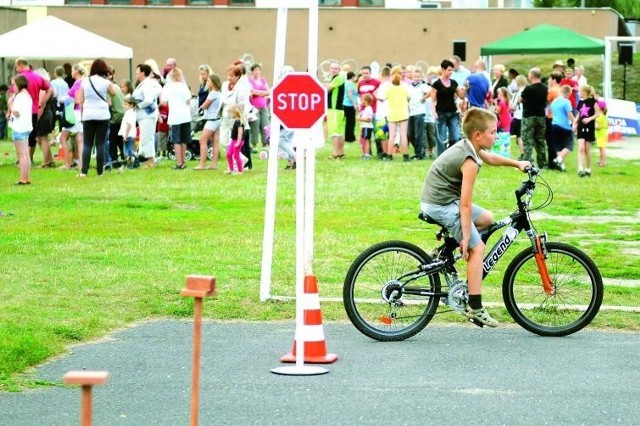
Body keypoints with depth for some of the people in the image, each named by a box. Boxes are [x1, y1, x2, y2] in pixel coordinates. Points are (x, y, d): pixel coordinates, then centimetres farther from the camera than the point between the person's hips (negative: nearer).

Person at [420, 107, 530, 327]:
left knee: (487, 219, 22)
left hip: (436, 200, 10)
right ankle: (475, 307, -12)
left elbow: (491, 158, 31)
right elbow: (465, 204, -23)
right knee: (477, 248, -11)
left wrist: (517, 163, 33)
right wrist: (466, 237, -19)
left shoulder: (466, 146, 6)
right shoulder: (469, 162, -22)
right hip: (443, 205, -10)